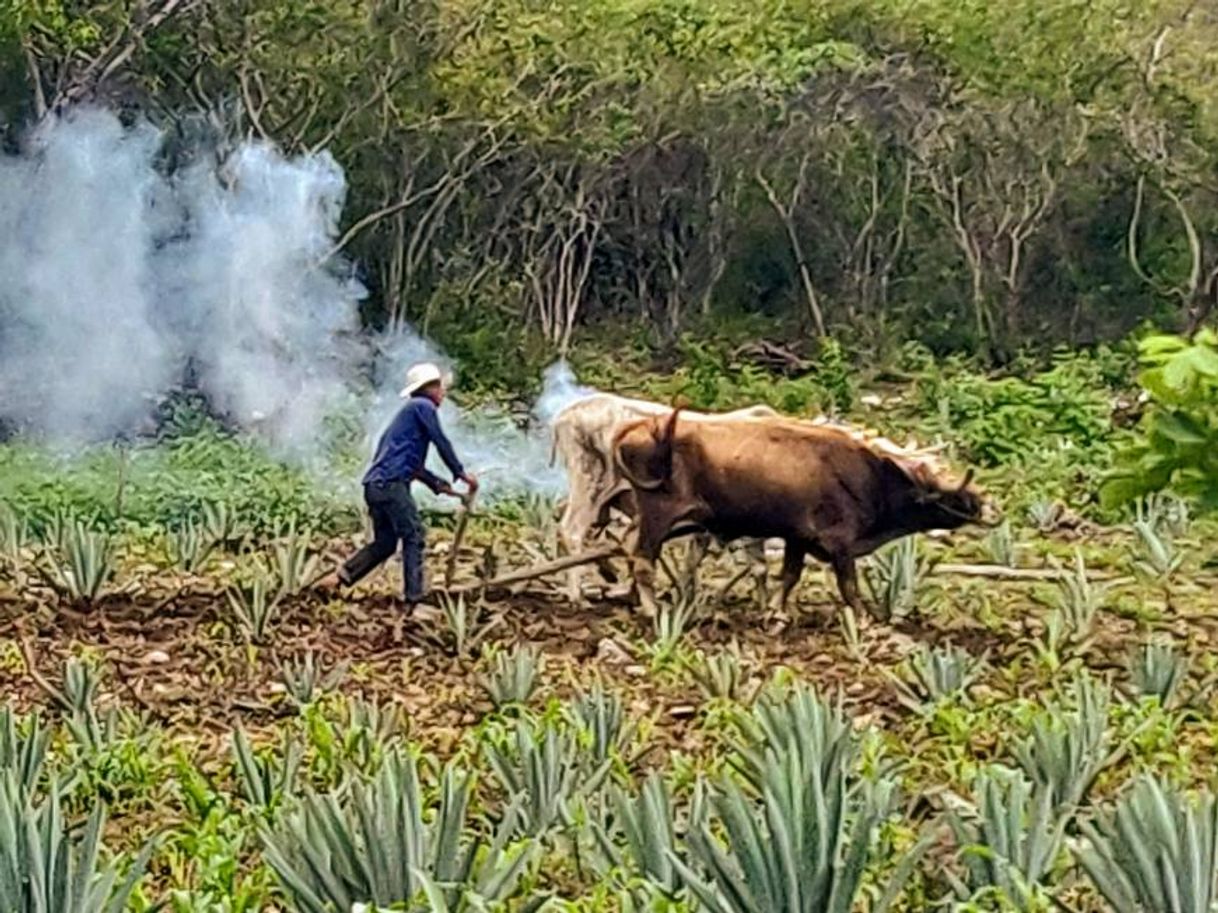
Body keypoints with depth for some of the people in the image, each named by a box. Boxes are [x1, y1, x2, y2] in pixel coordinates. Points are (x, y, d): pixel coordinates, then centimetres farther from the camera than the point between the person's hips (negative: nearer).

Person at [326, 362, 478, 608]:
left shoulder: (409, 412, 29)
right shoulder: (422, 406, 1)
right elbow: (441, 442, -2)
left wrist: (439, 484, 26)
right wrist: (460, 473, 8)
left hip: (376, 485, 9)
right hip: (390, 483, -9)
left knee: (385, 543, 13)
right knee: (414, 536, -8)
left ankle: (343, 576, 3)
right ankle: (414, 597, -12)